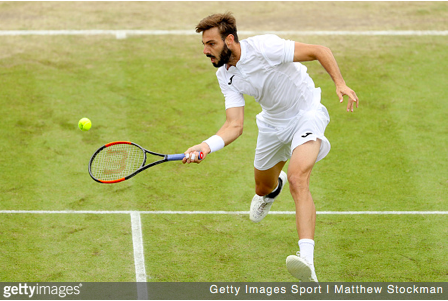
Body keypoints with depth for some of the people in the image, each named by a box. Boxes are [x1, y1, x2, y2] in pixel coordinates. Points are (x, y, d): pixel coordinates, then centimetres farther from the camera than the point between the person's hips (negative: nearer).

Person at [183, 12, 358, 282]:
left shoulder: (265, 47, -28)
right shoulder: (226, 76, -9)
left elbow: (320, 51, -20)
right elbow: (235, 125, -15)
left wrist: (341, 84, -32)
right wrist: (207, 146, -33)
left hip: (306, 114, -7)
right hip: (273, 123, 7)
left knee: (298, 181, -30)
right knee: (263, 187, 23)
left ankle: (307, 259, -43)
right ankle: (275, 186, 67)